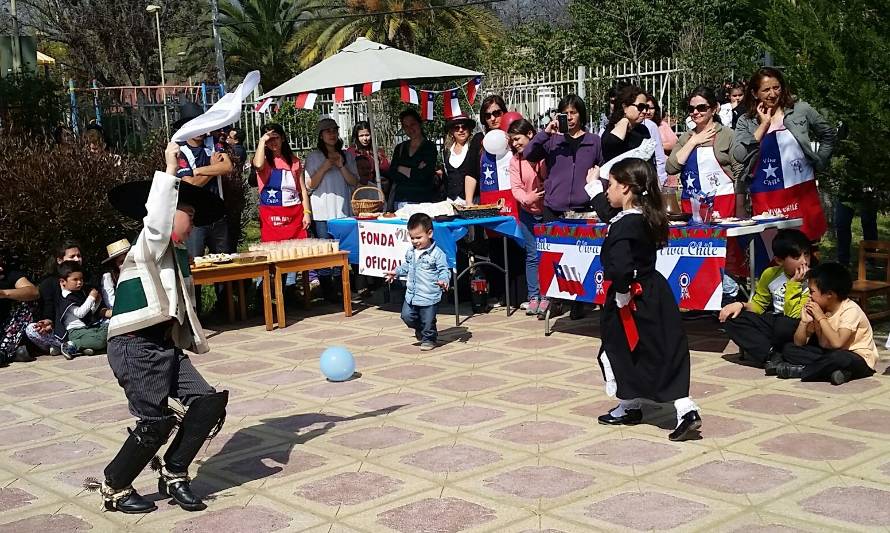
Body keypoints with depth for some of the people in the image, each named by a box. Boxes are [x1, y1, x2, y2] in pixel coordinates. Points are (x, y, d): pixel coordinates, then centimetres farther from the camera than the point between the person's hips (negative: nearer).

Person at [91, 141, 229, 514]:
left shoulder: (178, 255, 19)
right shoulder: (150, 245, -6)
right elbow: (157, 220, -29)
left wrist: (194, 340, 19)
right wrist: (170, 171, -28)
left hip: (166, 346, 9)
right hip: (136, 347, -9)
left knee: (208, 401, -3)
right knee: (155, 422, -8)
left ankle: (173, 475, 12)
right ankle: (114, 487, 14)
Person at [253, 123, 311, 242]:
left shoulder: (294, 161, 15)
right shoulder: (264, 160, 7)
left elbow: (303, 189, 14)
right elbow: (258, 165, -19)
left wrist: (307, 212, 3)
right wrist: (262, 141, -8)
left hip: (295, 214, 2)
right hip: (271, 217, -2)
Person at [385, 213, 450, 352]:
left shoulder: (437, 253, -14)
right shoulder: (411, 252, 7)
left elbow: (444, 270, -14)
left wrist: (443, 280, -31)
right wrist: (396, 272, 20)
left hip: (429, 297, -6)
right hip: (411, 295, 6)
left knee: (428, 321, 5)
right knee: (407, 316, 10)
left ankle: (428, 339, 29)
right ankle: (420, 329, 37)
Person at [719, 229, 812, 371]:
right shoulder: (770, 274, 1)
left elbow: (793, 316, -21)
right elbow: (758, 305, 13)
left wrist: (794, 284, -22)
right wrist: (741, 305, -8)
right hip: (773, 323, 6)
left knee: (784, 325, -39)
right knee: (732, 317, -13)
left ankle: (757, 349, -11)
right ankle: (771, 356, -26)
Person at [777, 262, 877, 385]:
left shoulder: (851, 310, -19)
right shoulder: (817, 308, -2)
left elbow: (837, 343, -33)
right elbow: (799, 343, -1)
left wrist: (821, 317, -26)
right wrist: (804, 320, -17)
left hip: (858, 359, -7)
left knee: (839, 357, -40)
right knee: (789, 350, -6)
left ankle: (799, 370, -19)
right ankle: (833, 370, -21)